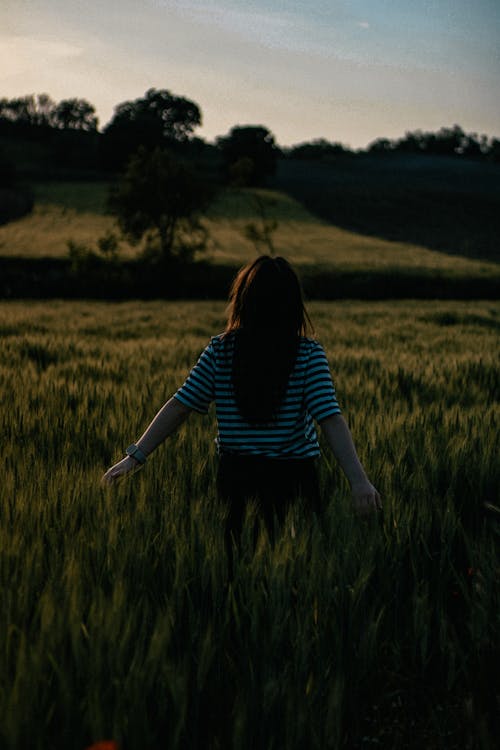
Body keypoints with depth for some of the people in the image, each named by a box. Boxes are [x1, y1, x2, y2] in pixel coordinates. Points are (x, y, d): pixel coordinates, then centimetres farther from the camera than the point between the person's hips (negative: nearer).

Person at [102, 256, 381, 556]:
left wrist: (136, 456, -2)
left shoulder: (220, 351, -3)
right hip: (293, 476, -2)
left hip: (235, 476, 2)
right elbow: (331, 419, -18)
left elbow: (179, 407, -5)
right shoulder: (308, 355, -8)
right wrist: (359, 479, -22)